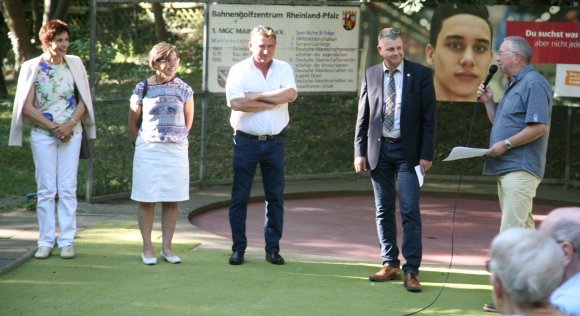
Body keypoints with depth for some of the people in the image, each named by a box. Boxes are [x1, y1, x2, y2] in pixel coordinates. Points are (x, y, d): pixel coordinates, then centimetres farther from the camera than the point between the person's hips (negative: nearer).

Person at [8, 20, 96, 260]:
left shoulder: (74, 64, 2)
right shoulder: (32, 68, -4)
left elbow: (83, 100, 5)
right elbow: (27, 107, -5)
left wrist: (70, 123, -11)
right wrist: (52, 127, -12)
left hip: (71, 133, 1)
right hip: (42, 134, -1)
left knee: (68, 188, 0)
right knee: (46, 189, 1)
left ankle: (67, 241, 4)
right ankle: (46, 242, 6)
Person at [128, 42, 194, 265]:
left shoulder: (183, 89, 2)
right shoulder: (142, 88, -3)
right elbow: (132, 123, 8)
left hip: (176, 150, 2)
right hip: (148, 150, -2)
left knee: (172, 201, 4)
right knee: (147, 200, 0)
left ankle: (166, 247, 12)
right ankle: (147, 248, 7)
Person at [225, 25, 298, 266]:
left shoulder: (283, 69, 6)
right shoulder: (239, 71, -2)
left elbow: (291, 93, -14)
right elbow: (236, 103, -18)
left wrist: (257, 96, -15)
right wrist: (273, 102, -11)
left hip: (275, 142, 2)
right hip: (246, 142, -2)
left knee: (276, 197, 5)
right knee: (239, 197, 2)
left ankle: (273, 248, 14)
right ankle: (238, 248, 11)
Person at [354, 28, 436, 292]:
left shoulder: (420, 74, -2)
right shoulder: (371, 75, 6)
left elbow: (429, 118, -3)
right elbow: (363, 116, 9)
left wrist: (426, 154, -8)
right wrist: (360, 152, 2)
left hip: (407, 151, -3)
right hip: (379, 149, 3)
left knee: (410, 211, -8)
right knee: (384, 211, 8)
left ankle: (411, 271, -7)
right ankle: (390, 264, 17)